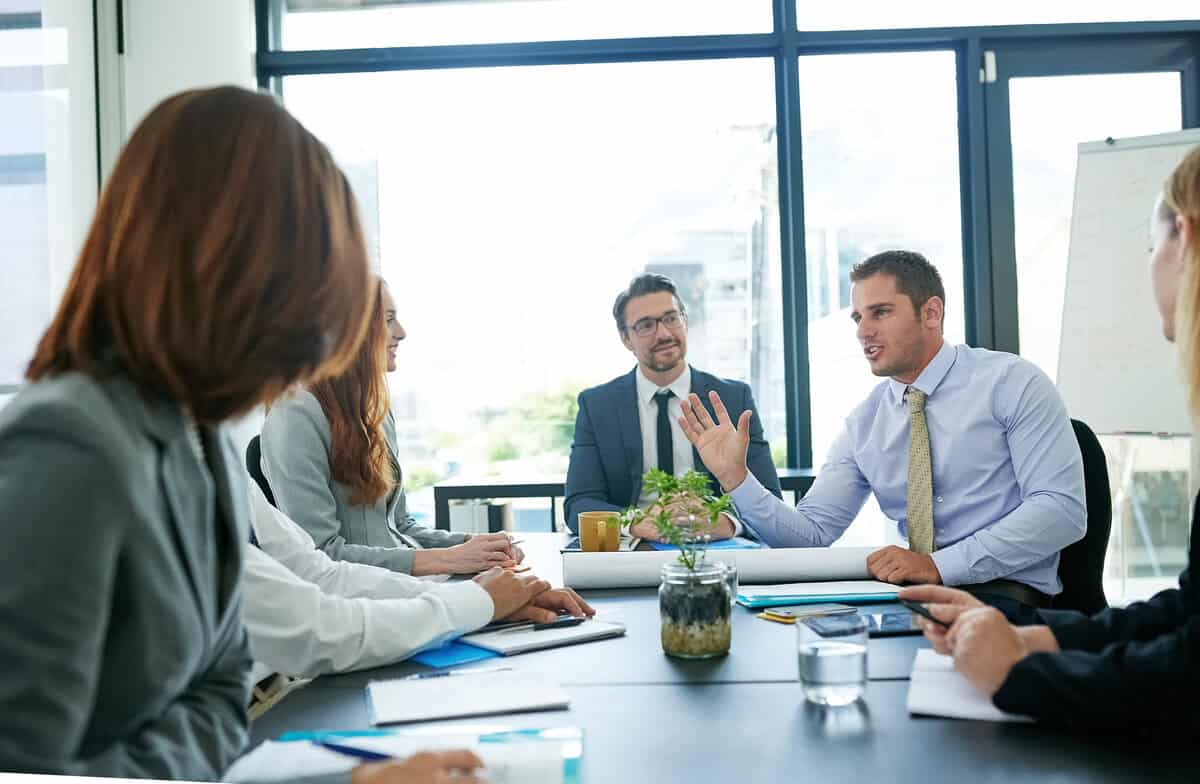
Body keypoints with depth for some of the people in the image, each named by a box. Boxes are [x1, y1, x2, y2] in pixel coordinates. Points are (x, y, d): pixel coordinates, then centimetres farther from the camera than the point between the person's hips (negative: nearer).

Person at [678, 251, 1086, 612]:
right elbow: (812, 533, 5)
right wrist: (735, 476, -11)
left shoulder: (1011, 383, -5)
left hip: (1004, 594, -4)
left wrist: (939, 565, -21)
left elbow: (1061, 508, -13)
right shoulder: (864, 423, 9)